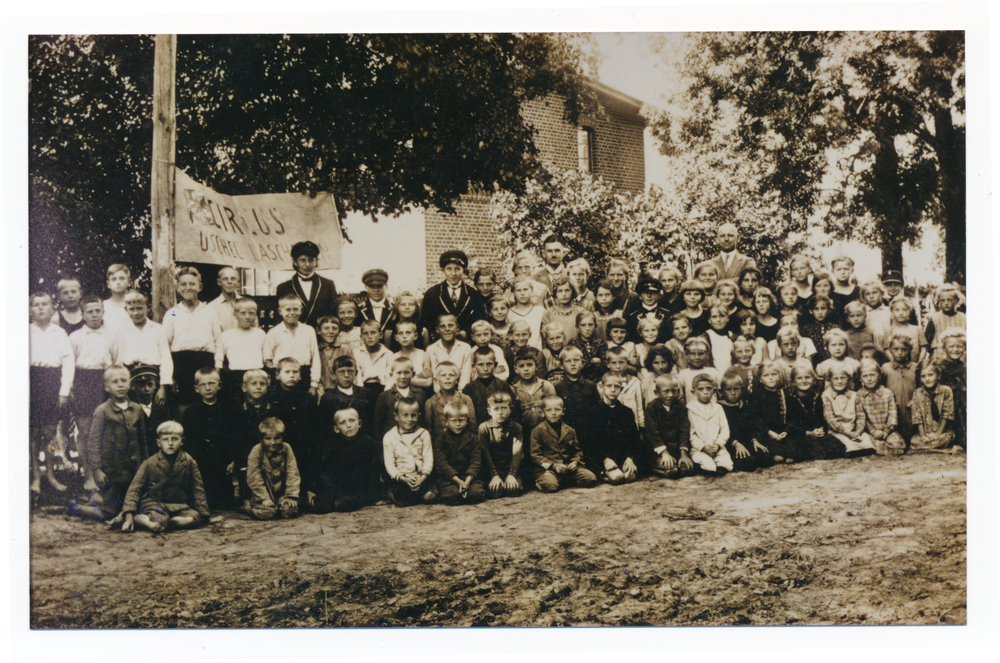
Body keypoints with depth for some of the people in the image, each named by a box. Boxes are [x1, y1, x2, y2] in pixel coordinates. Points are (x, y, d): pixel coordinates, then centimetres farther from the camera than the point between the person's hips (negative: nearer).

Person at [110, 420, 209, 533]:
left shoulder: (189, 462, 4)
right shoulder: (149, 463, -1)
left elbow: (198, 490, 8)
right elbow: (135, 489, -3)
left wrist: (203, 513, 0)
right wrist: (129, 515, -14)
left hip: (179, 505, 4)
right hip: (153, 503, -4)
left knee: (195, 517, -29)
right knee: (159, 522, -37)